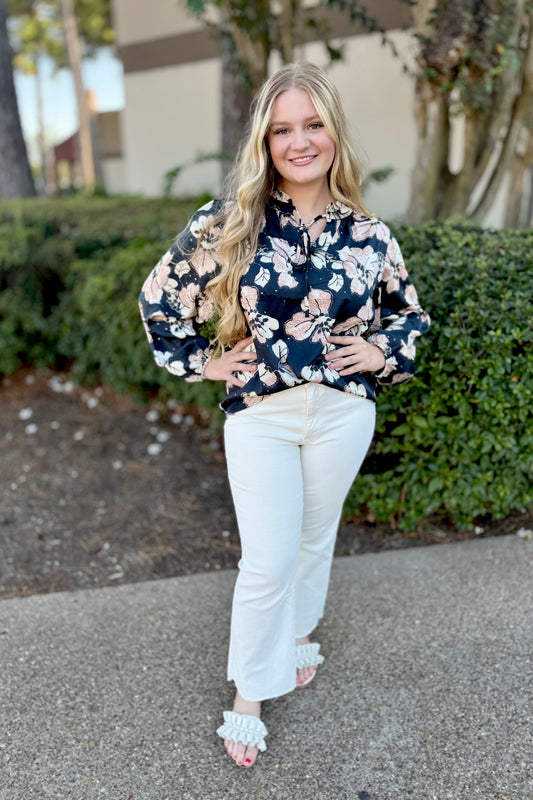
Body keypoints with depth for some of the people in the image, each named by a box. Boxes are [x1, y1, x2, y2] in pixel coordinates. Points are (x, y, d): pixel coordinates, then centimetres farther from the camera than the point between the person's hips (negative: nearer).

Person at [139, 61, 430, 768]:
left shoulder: (369, 236, 0)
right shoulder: (229, 224, -7)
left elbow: (410, 313, 15)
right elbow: (158, 297, 2)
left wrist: (383, 352, -2)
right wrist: (201, 361, -1)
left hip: (344, 412, 3)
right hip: (260, 415, -2)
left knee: (315, 538, 19)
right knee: (267, 562, 0)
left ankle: (297, 632, 47)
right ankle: (249, 694, 24)